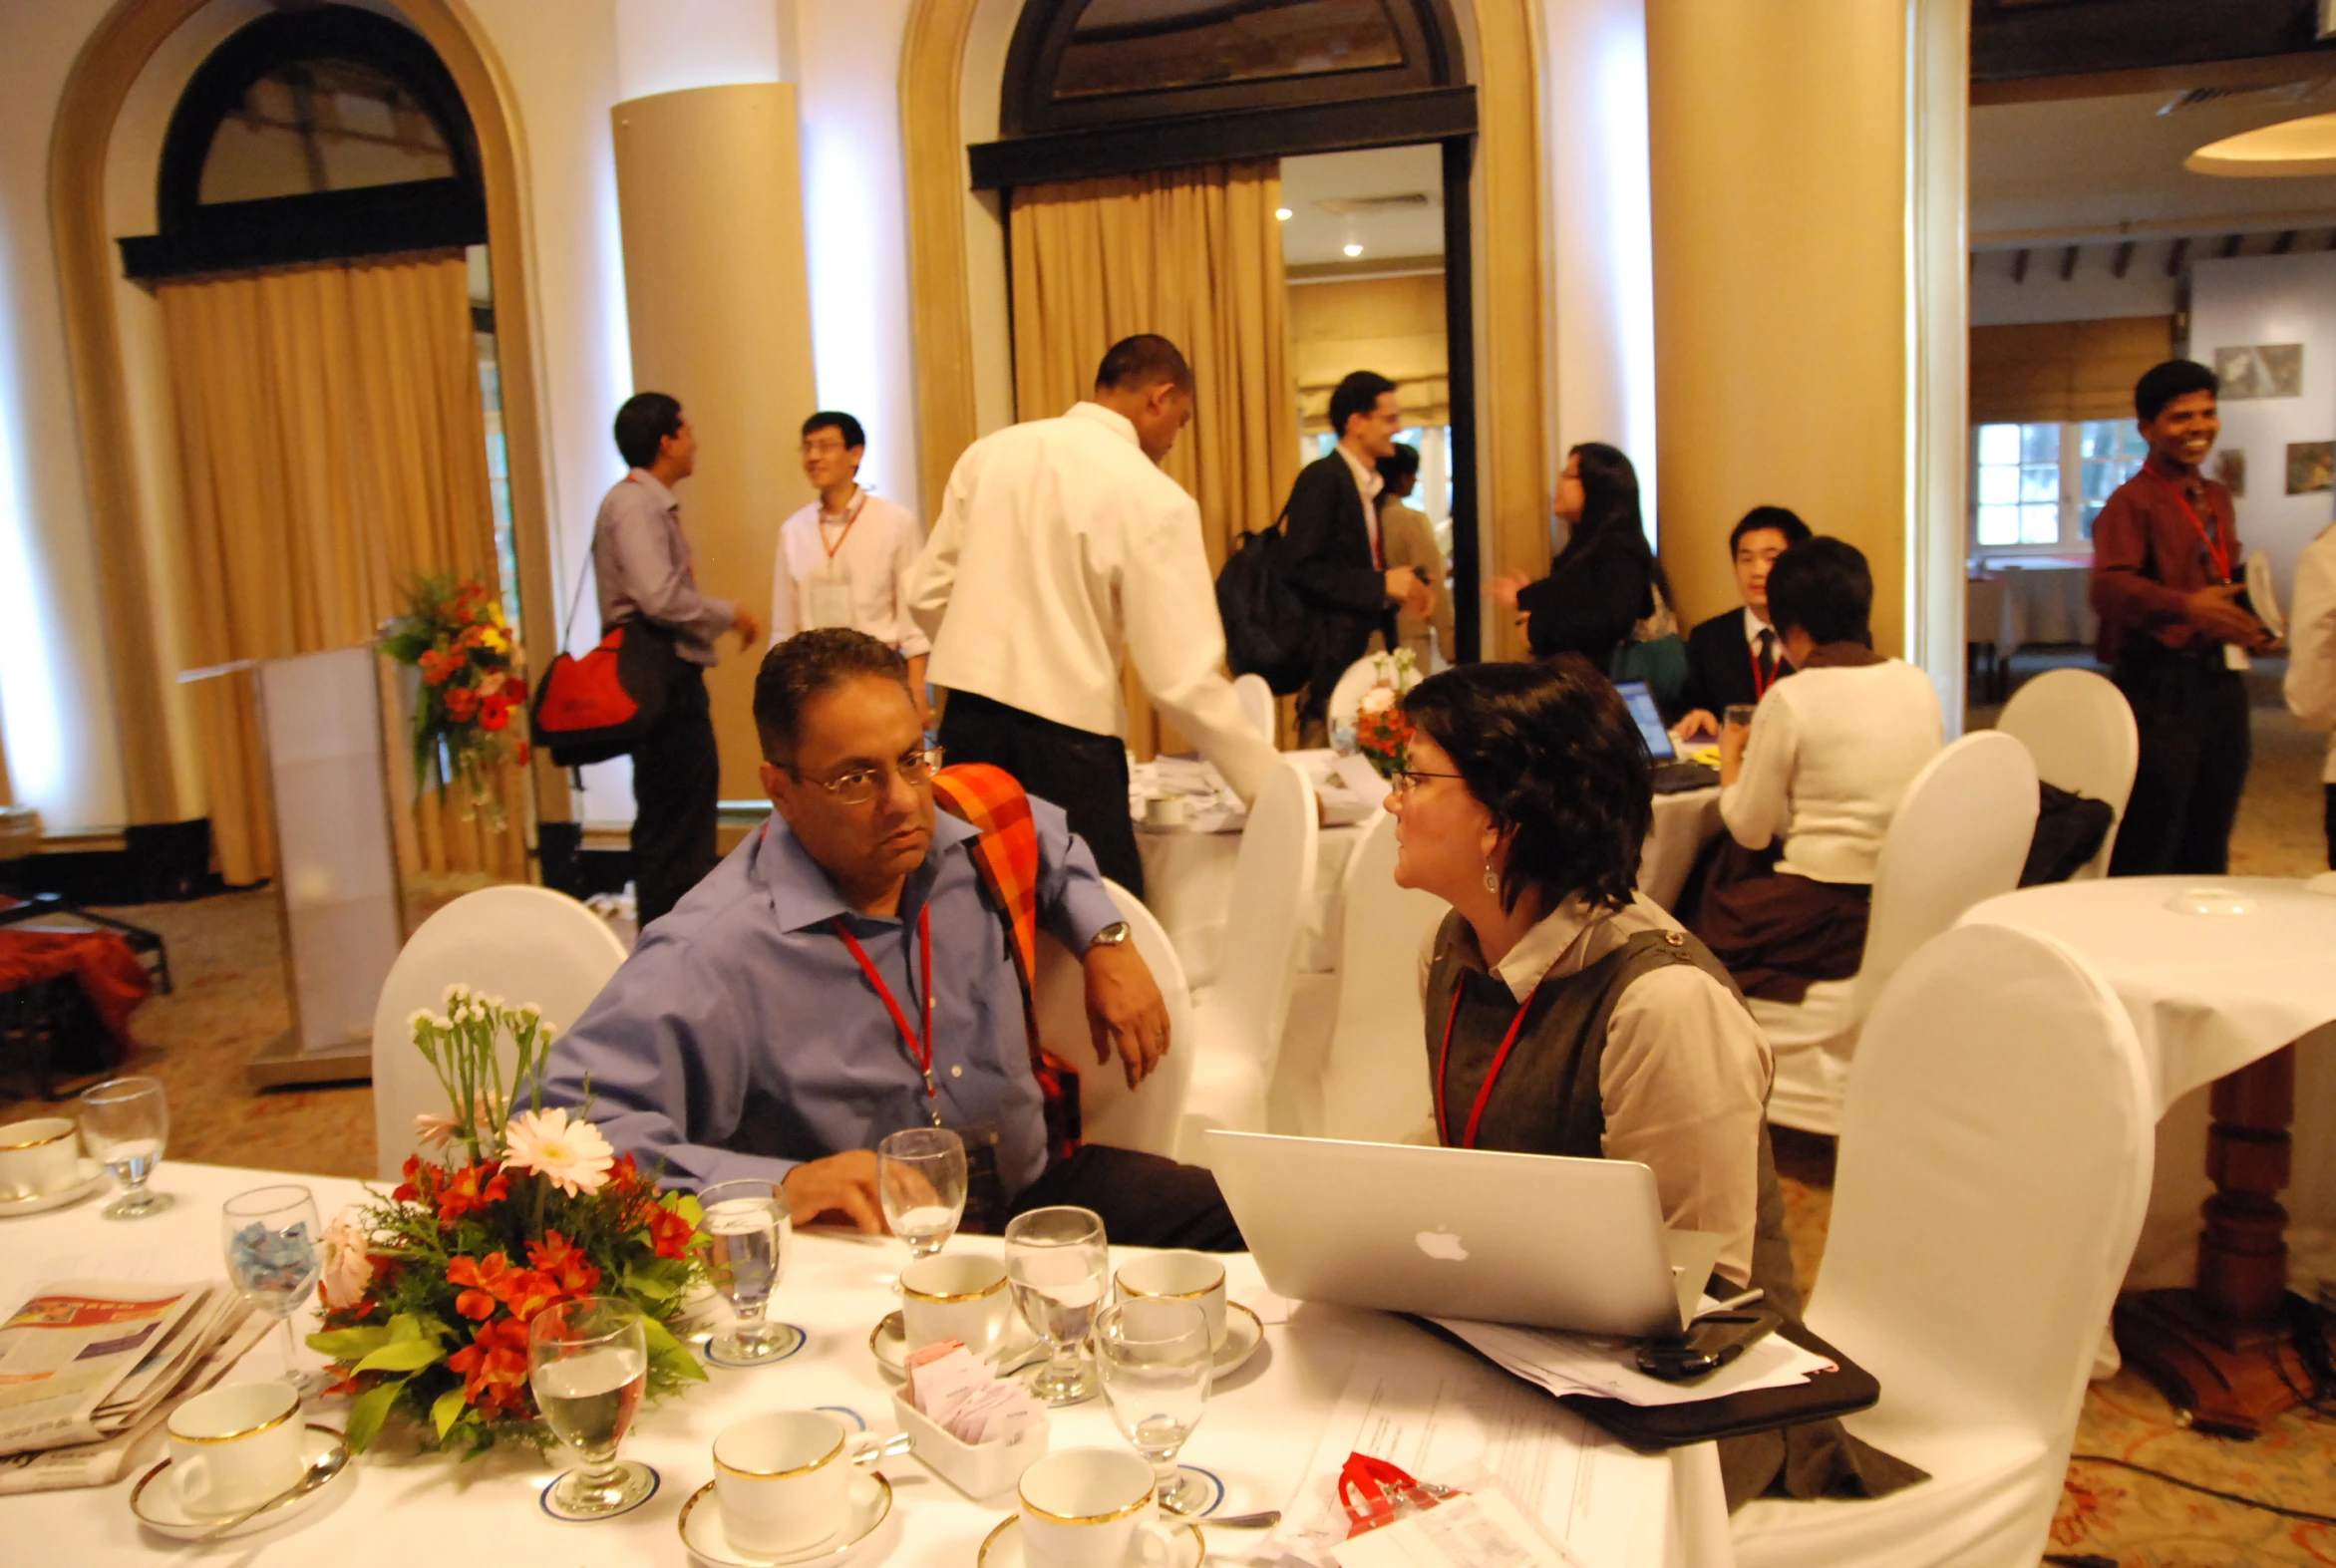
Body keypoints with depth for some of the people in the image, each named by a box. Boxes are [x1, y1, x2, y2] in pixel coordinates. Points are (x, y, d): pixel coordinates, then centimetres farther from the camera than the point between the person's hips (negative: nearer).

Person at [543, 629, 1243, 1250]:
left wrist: (1106, 942, 11)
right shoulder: (712, 958, -20)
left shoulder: (961, 841, 4)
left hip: (1033, 1186, 8)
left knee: (1226, 1212, -13)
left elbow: (1050, 840, 28)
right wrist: (779, 1185, -32)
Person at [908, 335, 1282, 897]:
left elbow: (927, 594, 11)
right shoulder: (1154, 500, -9)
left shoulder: (989, 453, 6)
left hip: (966, 722, 6)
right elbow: (1183, 677, -12)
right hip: (1066, 733, -6)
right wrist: (1270, 781, -2)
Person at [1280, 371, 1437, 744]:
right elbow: (1301, 569, -19)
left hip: (1370, 650, 9)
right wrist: (1381, 584, -18)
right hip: (1335, 657, -9)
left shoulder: (1367, 484, 16)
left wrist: (1403, 587, 5)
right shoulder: (1321, 479, -11)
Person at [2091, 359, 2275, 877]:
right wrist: (2187, 606, -39)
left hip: (2221, 681, 8)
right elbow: (2109, 588, -24)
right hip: (2161, 685, -8)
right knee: (2146, 854, -8)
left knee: (2207, 851, 14)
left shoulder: (2217, 497, 18)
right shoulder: (2133, 502, -8)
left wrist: (2253, 623, 10)